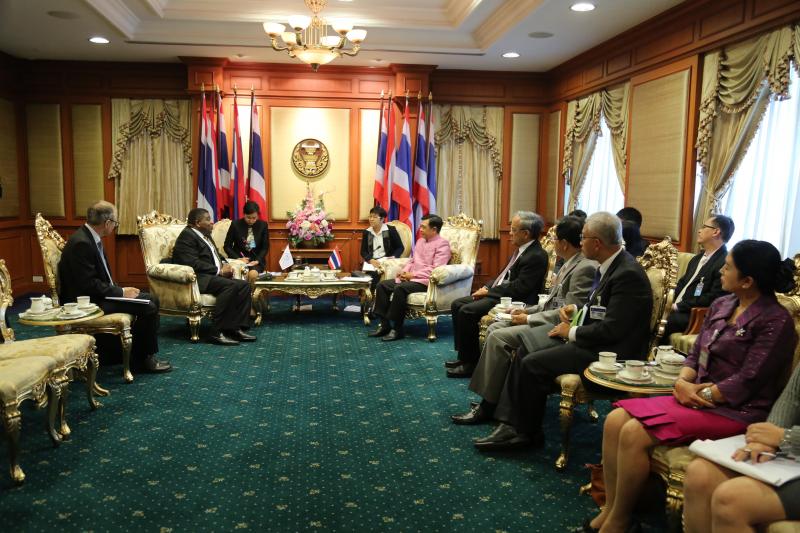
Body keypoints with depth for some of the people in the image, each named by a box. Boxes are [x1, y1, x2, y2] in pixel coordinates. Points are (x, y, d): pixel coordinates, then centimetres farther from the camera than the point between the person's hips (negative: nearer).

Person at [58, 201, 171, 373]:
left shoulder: (91, 238, 9)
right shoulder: (81, 243, -22)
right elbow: (89, 285, -24)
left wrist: (121, 290, 0)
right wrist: (121, 292, -15)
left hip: (98, 295, 10)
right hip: (87, 302, -10)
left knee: (152, 300, 7)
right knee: (148, 307, -18)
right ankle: (142, 360, -2)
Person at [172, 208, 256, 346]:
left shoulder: (205, 235, 21)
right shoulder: (187, 236, -9)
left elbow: (217, 254, 28)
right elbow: (194, 263, -20)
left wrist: (224, 264, 5)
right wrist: (219, 271, -17)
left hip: (214, 276, 10)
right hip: (198, 278, -10)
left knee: (244, 285, -9)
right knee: (229, 286, -31)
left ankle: (236, 328, -11)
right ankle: (218, 333, -29)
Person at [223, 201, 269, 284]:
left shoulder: (263, 225, 0)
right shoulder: (235, 224, -3)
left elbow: (265, 247, 4)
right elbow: (227, 246, 1)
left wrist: (257, 260, -13)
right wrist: (238, 258, -14)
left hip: (256, 259, 1)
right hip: (238, 258, -1)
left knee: (253, 274, -31)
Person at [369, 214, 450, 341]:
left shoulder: (442, 244, -7)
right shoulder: (420, 241, 20)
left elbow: (435, 269, -18)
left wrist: (413, 275, -17)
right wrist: (404, 271, 2)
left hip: (425, 281, -9)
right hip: (410, 278, 9)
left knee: (400, 288, -33)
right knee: (382, 285, -7)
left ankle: (397, 329, -23)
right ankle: (384, 324, -7)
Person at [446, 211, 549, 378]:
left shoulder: (536, 256, -19)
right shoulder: (521, 250, 11)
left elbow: (518, 288, -23)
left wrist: (489, 291, -15)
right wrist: (487, 287, 4)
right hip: (497, 293, 11)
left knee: (466, 311, -23)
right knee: (457, 305, 5)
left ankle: (471, 362, -9)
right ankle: (464, 355, 11)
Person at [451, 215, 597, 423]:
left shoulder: (585, 268, -19)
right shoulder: (570, 263, 12)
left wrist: (528, 319, -15)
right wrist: (528, 311, 8)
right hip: (549, 319, 10)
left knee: (499, 337, -20)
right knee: (494, 328, 3)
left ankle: (488, 406, -8)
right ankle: (492, 395, 6)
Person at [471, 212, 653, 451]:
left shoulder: (628, 274, -21)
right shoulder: (610, 265, 9)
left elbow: (611, 330, -25)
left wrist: (572, 332, -12)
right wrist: (576, 309, 6)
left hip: (608, 351, -10)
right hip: (590, 341, 10)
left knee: (532, 364, -16)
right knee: (523, 354, 1)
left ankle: (528, 432, 5)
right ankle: (511, 425, -1)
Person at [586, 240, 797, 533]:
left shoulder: (775, 321, -12)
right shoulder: (721, 305, 10)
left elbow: (746, 383, -16)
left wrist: (699, 394, -12)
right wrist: (682, 382, -8)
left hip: (734, 410, -8)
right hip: (697, 396, 8)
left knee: (634, 434, -25)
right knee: (615, 421, -12)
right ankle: (610, 509, -4)